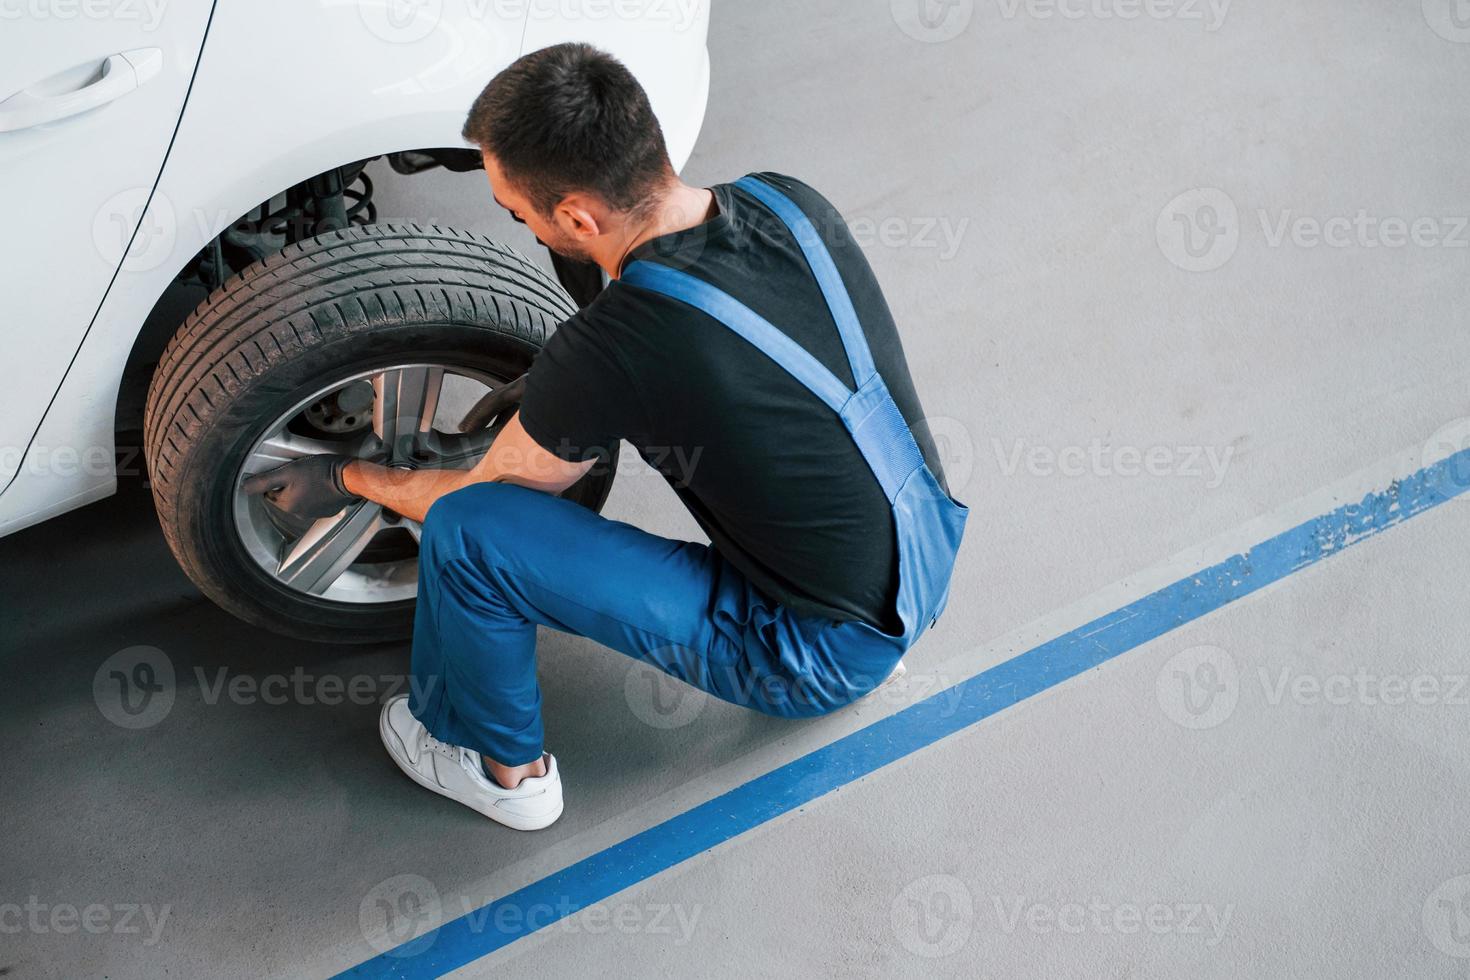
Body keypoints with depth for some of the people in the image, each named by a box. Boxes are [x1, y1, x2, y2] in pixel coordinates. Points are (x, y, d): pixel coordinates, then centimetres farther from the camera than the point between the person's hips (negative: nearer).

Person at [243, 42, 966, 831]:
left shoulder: (610, 351, -25)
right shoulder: (789, 203, -7)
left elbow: (492, 498, -5)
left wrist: (347, 480, 12)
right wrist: (552, 396, 12)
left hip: (822, 659, -7)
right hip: (935, 558, 7)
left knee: (466, 531, -12)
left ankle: (502, 768, 15)